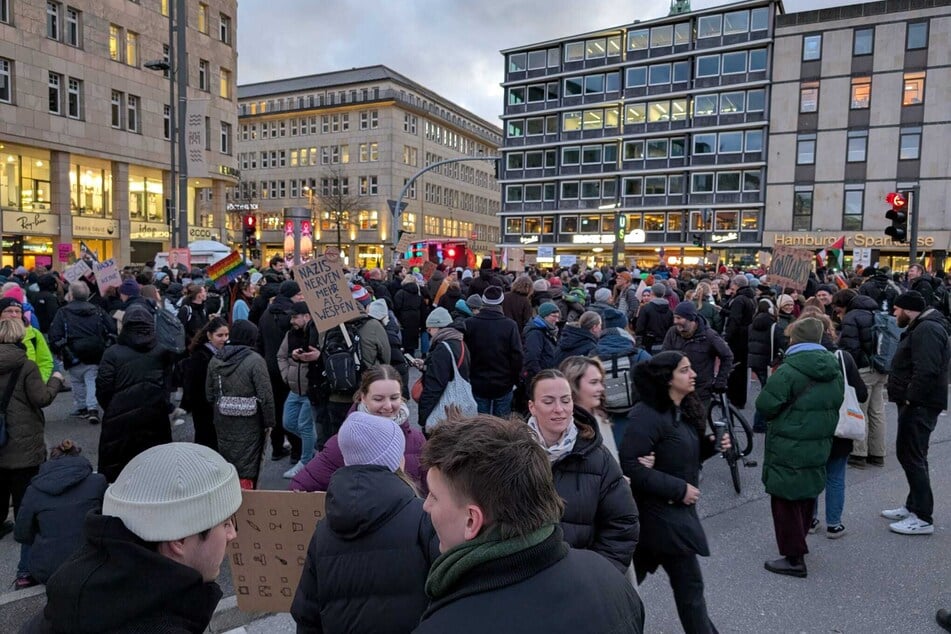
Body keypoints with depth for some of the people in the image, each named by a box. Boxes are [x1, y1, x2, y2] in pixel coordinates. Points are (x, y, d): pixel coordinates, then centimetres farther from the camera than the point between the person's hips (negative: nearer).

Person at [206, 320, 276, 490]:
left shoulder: (215, 359, 2)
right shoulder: (255, 360, -16)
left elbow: (209, 393, 9)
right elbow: (265, 395, -17)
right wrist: (269, 422, -7)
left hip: (223, 422, 6)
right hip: (248, 423, -6)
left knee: (226, 465, 20)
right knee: (247, 465, 4)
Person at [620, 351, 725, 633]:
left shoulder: (683, 410, 6)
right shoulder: (647, 416, -23)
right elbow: (630, 466, -28)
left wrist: (711, 445, -3)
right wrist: (679, 489, -23)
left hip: (674, 510, 9)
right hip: (661, 514, -9)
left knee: (632, 579, 19)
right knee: (690, 584, 3)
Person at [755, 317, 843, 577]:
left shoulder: (787, 371, -20)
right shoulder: (835, 371, 4)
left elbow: (765, 406, -18)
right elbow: (836, 405, 14)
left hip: (788, 450, -7)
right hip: (820, 446, 7)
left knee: (786, 501, 3)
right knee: (807, 497, 20)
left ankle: (794, 558, 8)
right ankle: (798, 543, 36)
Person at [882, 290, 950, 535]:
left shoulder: (927, 329, -17)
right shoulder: (920, 327, 18)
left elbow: (926, 371, -27)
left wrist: (910, 398, -21)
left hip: (920, 405, -11)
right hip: (915, 403, 11)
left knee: (912, 456, -6)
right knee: (908, 453, 17)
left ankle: (923, 517, 0)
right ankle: (913, 506, 28)